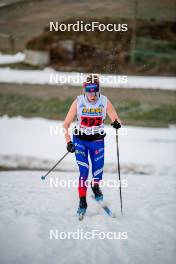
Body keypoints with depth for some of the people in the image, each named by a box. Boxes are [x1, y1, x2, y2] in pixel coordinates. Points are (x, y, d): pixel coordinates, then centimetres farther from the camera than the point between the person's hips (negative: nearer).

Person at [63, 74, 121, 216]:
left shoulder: (105, 102, -13)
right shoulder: (78, 102, -15)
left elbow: (116, 119, -11)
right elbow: (66, 124, -11)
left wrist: (117, 123, -35)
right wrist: (68, 142, -20)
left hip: (97, 140, 1)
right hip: (80, 140, -1)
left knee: (98, 170, 3)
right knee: (83, 171, -12)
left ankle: (95, 186, 39)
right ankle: (82, 200, 2)